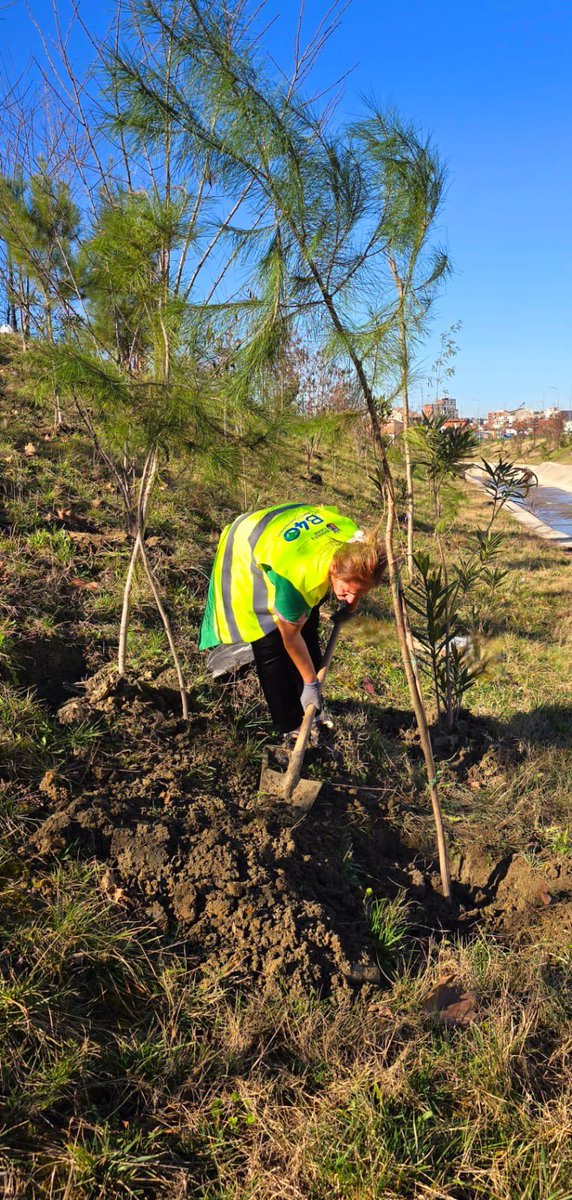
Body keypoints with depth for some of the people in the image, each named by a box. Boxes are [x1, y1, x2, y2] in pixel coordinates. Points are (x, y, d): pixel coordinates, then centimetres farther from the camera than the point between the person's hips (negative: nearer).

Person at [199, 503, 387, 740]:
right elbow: (291, 637, -26)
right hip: (246, 556, -6)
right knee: (271, 644, -11)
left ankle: (311, 711, 24)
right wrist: (310, 683, -14)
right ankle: (292, 728, 2)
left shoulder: (359, 545, -29)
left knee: (307, 625, 8)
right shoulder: (297, 578, -45)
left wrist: (348, 610, 10)